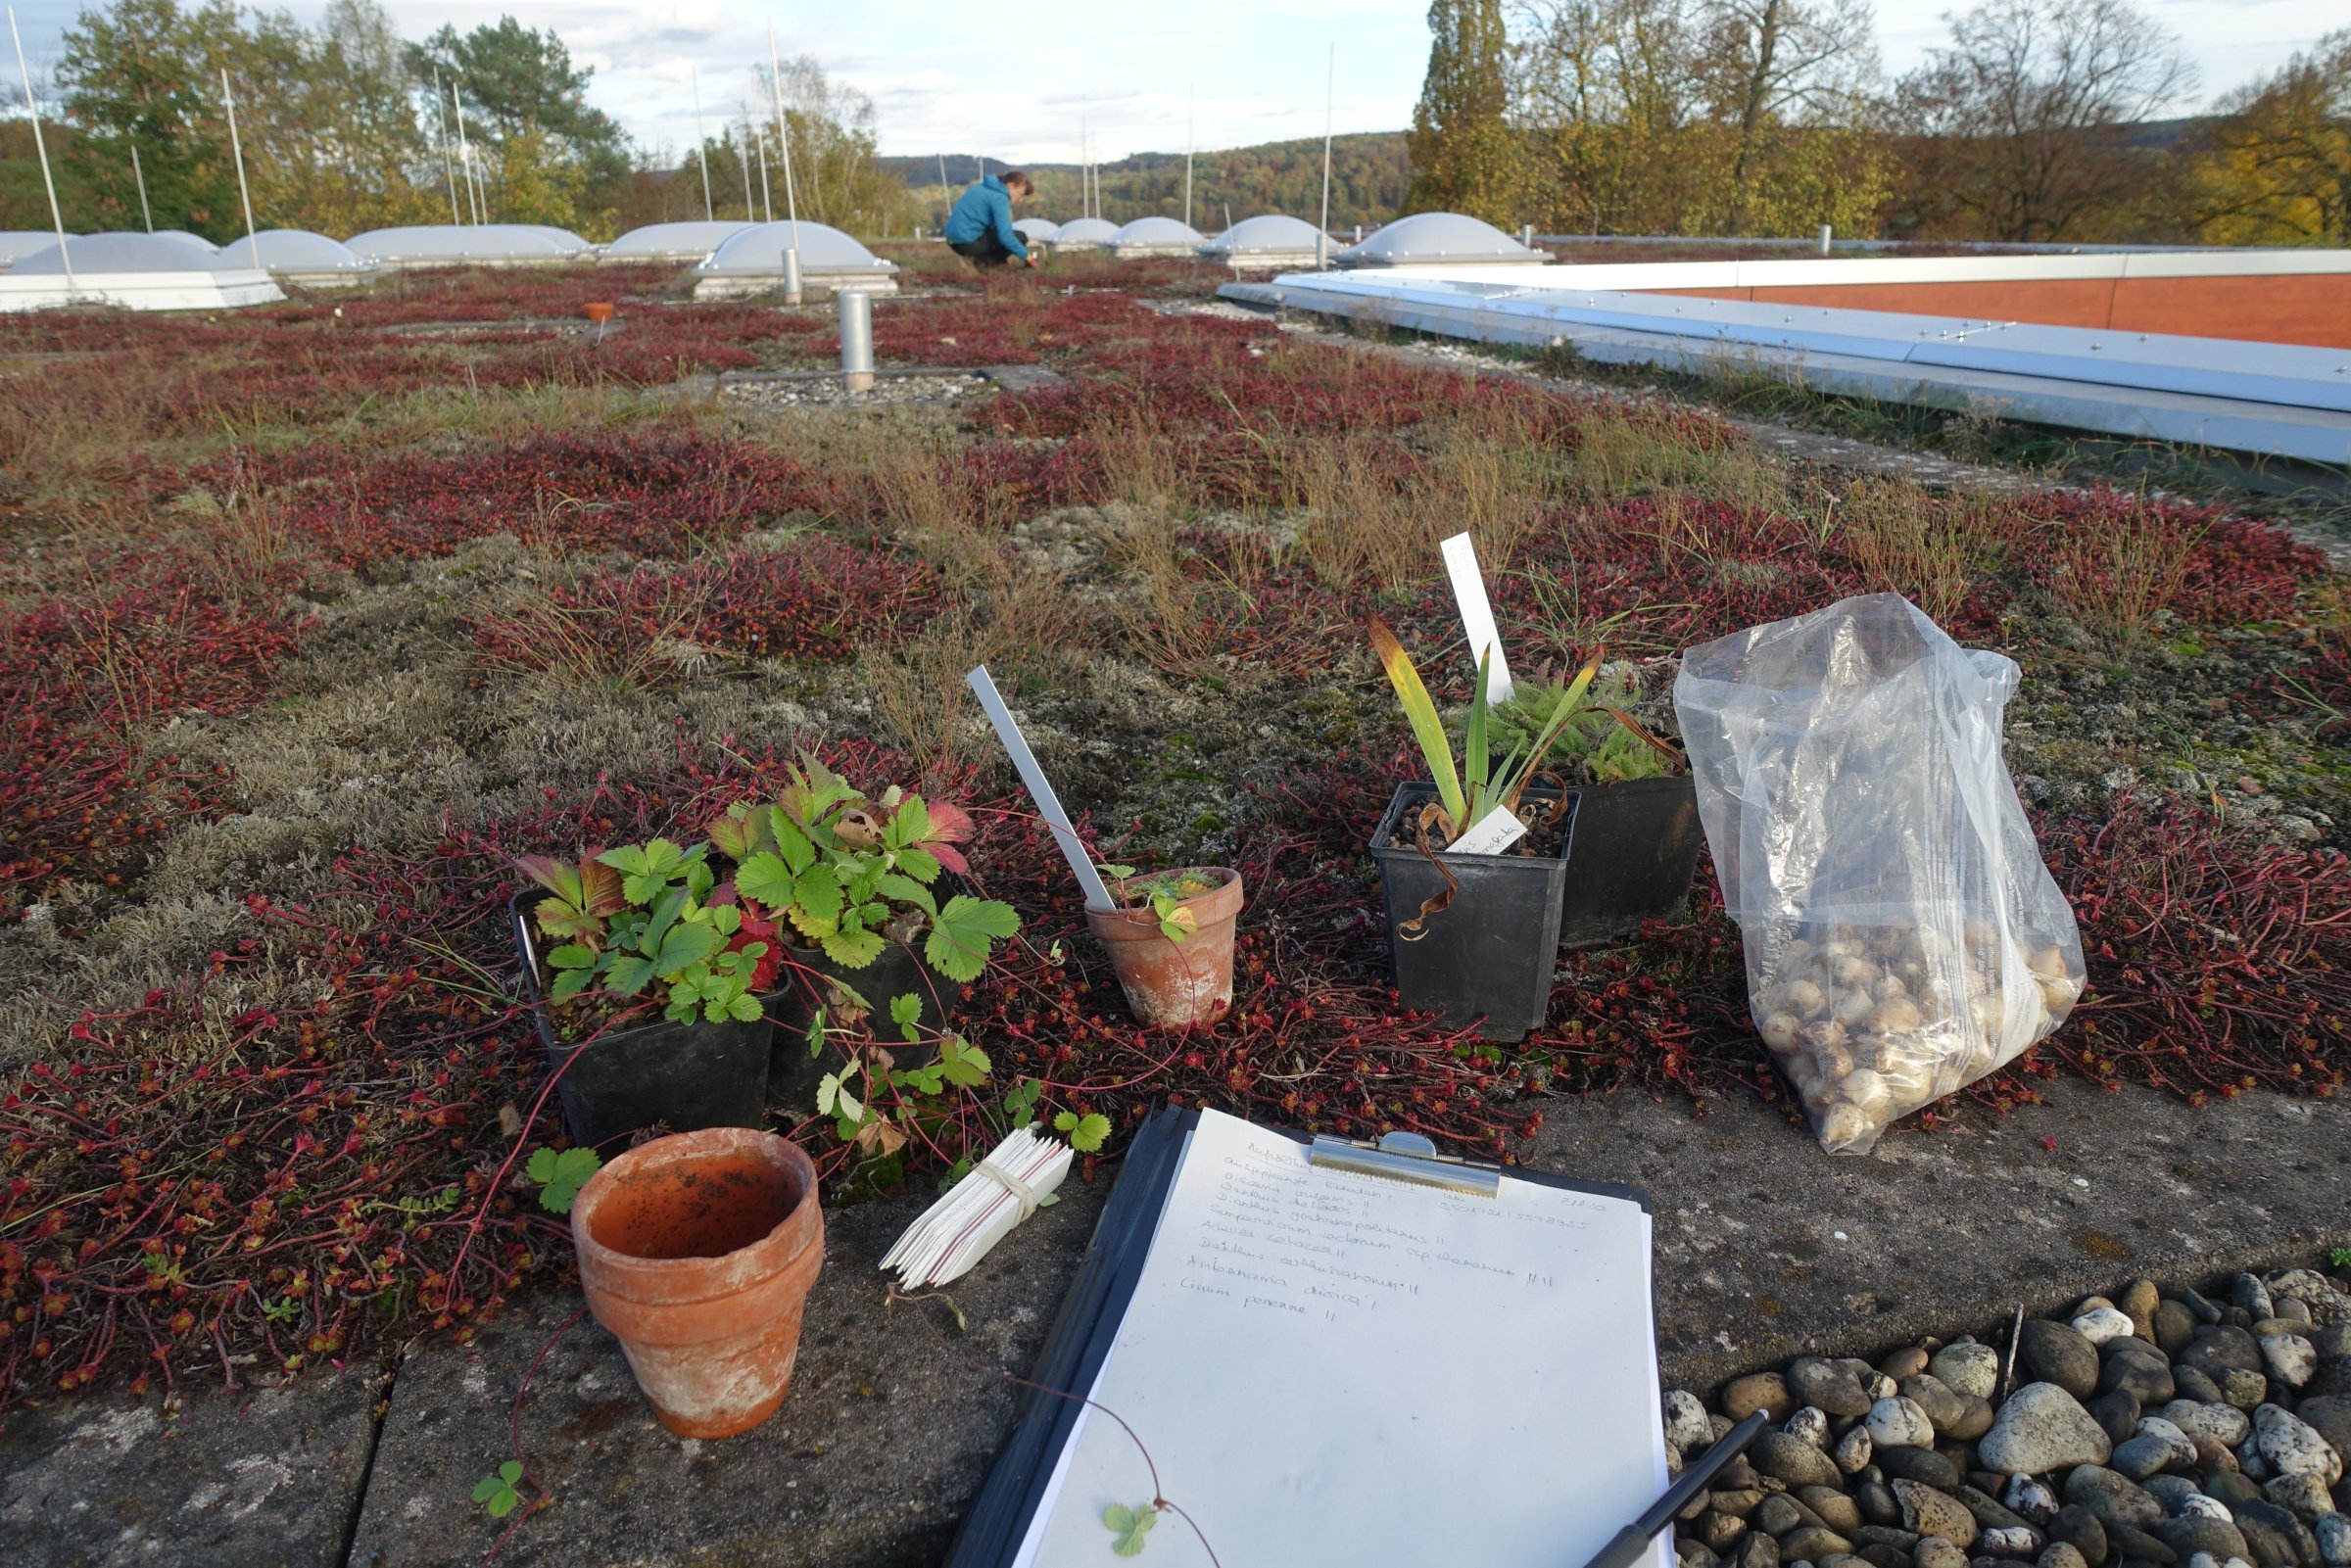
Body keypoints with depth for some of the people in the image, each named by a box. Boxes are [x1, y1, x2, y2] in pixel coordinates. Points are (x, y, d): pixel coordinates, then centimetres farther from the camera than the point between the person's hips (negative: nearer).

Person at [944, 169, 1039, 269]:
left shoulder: (986, 188, 16)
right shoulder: (999, 197, -13)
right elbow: (1005, 236, -21)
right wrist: (1027, 257, -11)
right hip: (968, 242, -10)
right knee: (1020, 237, -5)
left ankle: (983, 257, 10)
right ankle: (985, 260, -7)